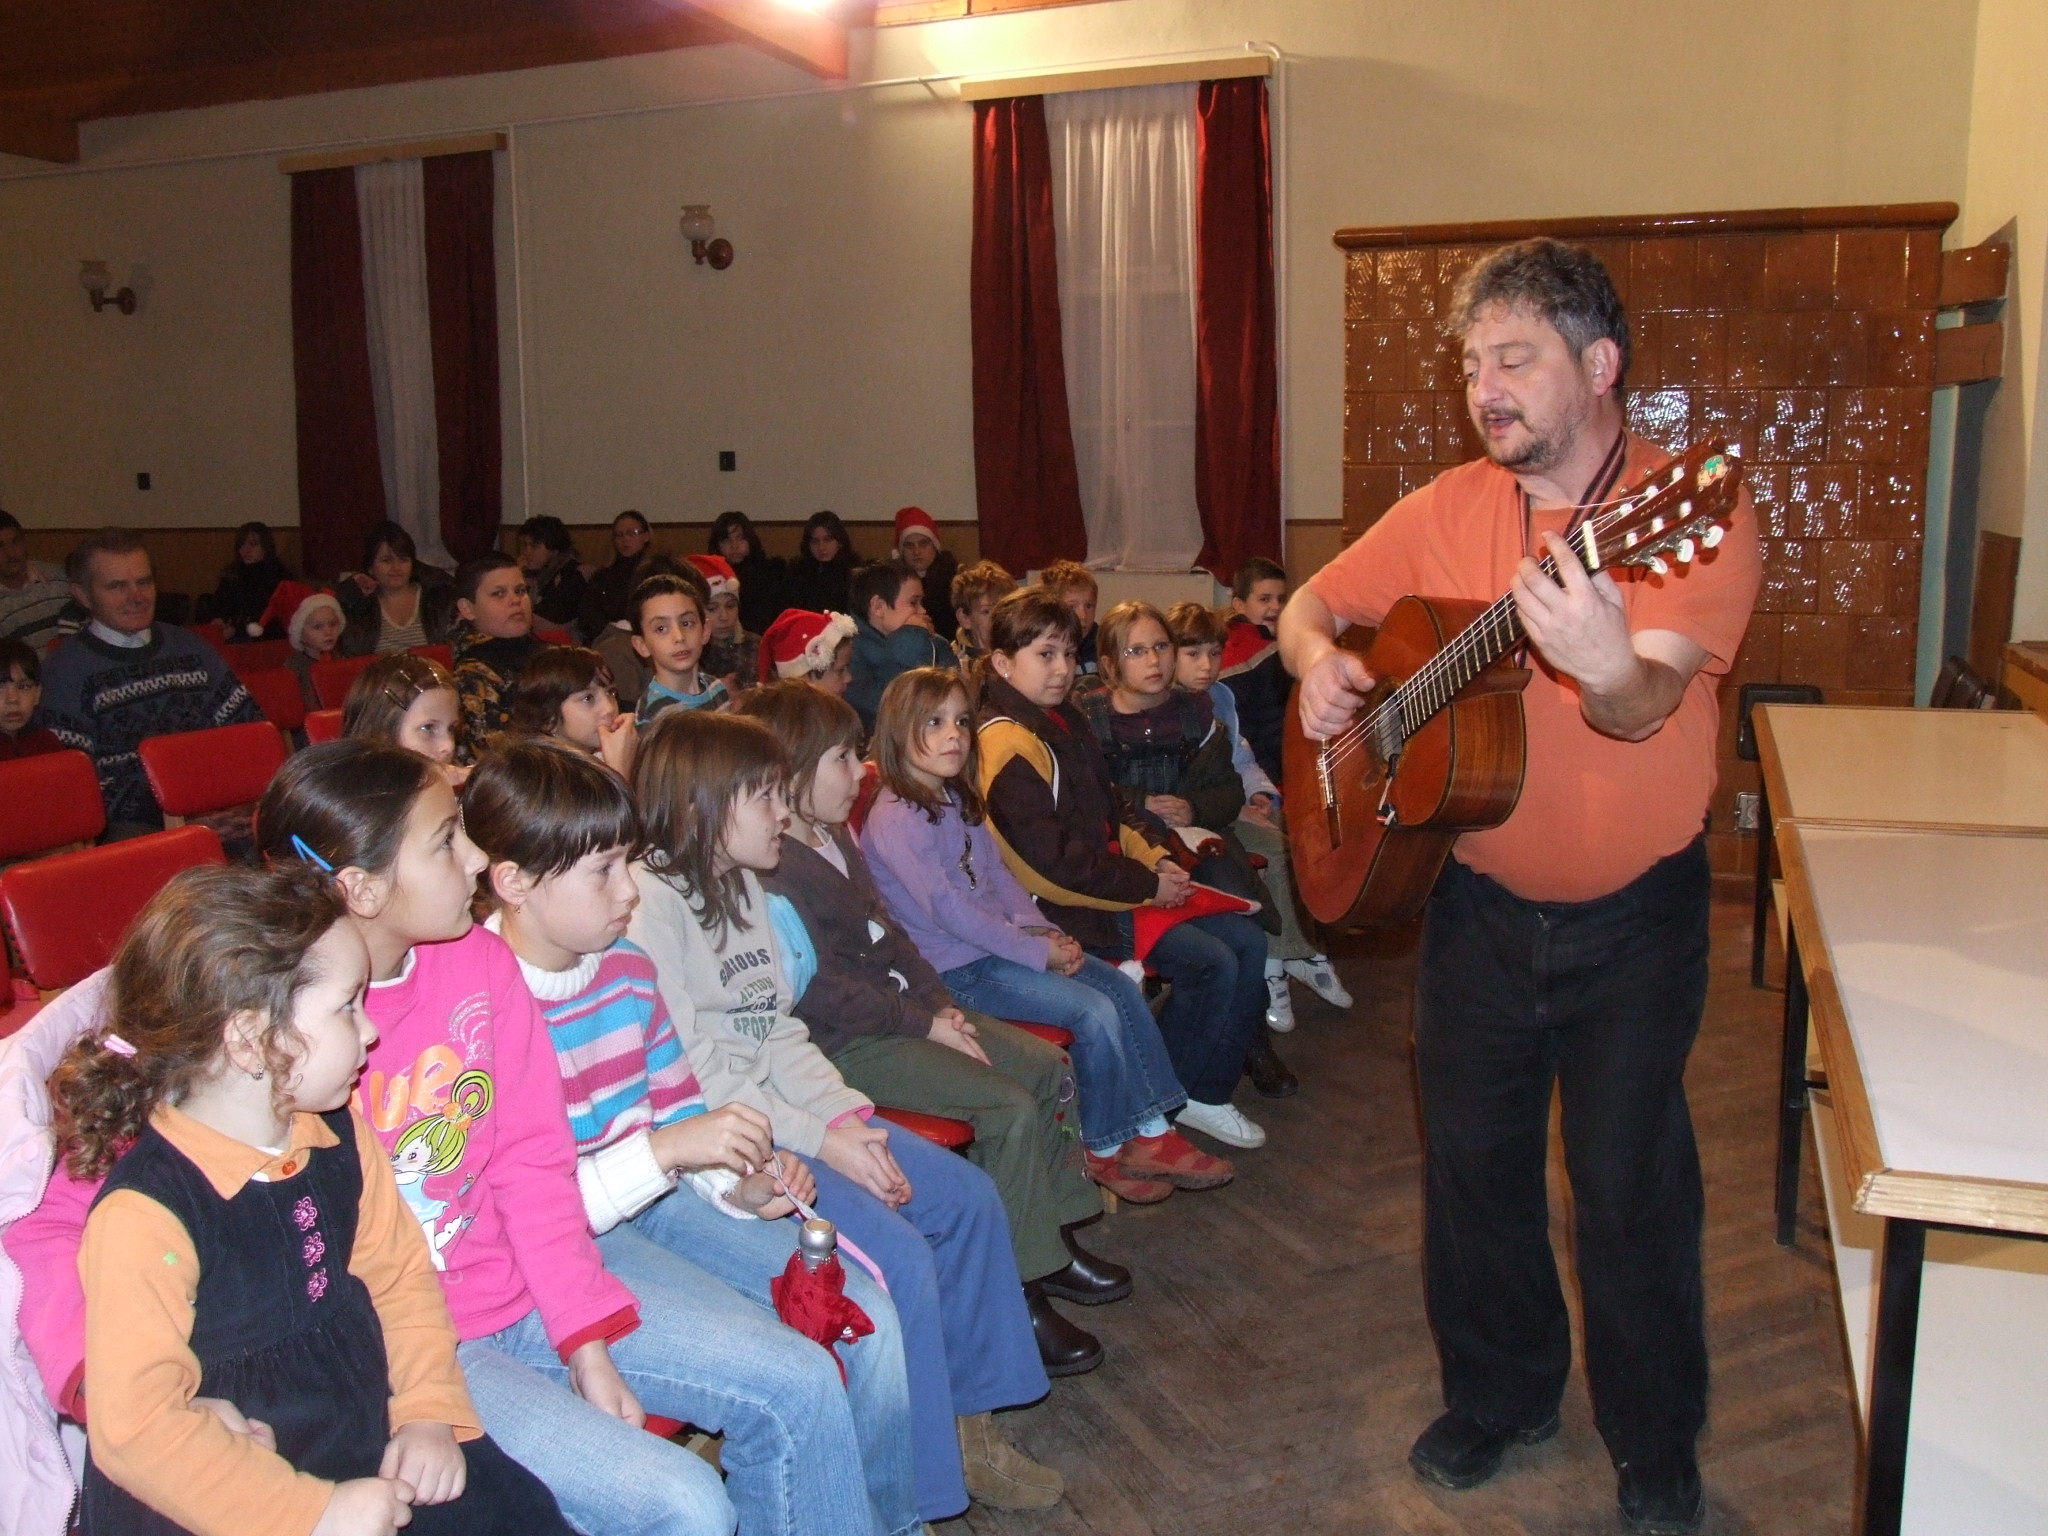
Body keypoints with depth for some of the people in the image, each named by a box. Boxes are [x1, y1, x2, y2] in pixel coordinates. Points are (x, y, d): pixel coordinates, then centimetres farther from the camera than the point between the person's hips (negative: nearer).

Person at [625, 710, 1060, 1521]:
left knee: (968, 1199, 3)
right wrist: (819, 1141, -19)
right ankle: (916, 1486, -2)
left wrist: (846, 1117, -4)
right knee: (899, 1256, -21)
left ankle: (965, 1420, 18)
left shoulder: (741, 883, 12)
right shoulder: (649, 901, -17)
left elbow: (781, 1030, 11)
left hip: (790, 1114, 10)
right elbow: (695, 1073, -20)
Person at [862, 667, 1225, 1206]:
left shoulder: (957, 800, 11)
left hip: (1000, 942, 9)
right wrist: (1036, 952, -19)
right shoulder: (895, 819, -18)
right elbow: (947, 909, -22)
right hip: (955, 969, -9)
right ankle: (1105, 1151, 2)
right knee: (1096, 1013, -17)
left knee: (1123, 988, -2)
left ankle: (1152, 1132, 3)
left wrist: (1041, 929, -2)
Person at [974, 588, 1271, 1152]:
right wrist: (1145, 885, -16)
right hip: (1070, 910, -10)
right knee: (1211, 962, -17)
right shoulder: (1006, 744, -17)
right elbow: (1051, 860, -23)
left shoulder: (1065, 720, 14)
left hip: (1114, 881, 10)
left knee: (1247, 940, 3)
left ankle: (1208, 1090, 12)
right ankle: (1162, 1103, 2)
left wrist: (1154, 856, 1)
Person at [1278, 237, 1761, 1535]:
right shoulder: (1448, 511, -1)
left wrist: (1606, 666, -53)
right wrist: (1320, 662, -14)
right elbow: (1313, 604, 9)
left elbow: (1645, 707, -30)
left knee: (1629, 1181, 5)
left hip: (1635, 913, -4)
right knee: (1473, 1160, 13)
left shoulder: (1696, 518, -15)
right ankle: (1501, 1396, 37)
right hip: (1480, 901, 4)